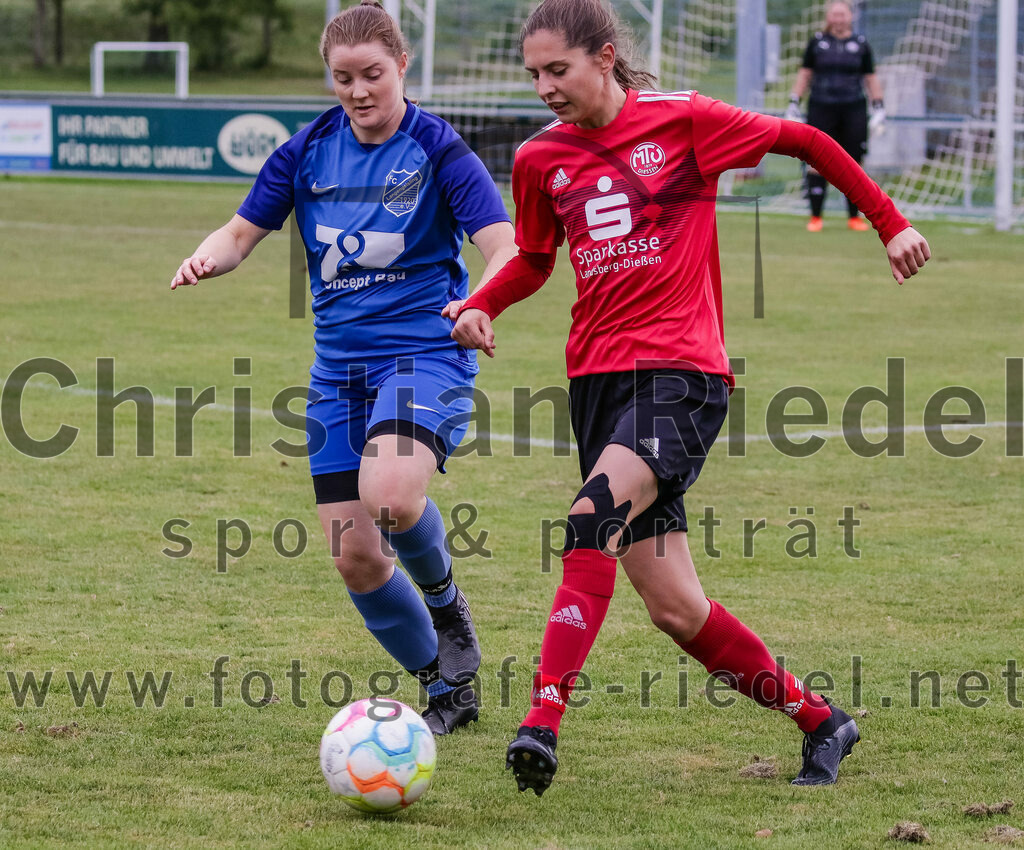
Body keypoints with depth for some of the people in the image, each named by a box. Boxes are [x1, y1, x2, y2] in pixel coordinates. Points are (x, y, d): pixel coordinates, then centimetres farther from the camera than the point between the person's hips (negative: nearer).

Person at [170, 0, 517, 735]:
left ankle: (445, 603, 0)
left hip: (424, 352, -5)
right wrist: (207, 259, -12)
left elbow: (505, 249, -17)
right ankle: (448, 688, 21)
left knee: (389, 494, -33)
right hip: (340, 365, 5)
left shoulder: (438, 149, -9)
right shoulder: (310, 151, 4)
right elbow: (244, 232, 12)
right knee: (355, 558, 0)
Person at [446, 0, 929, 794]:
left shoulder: (681, 119, -3)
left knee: (594, 517, -30)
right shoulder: (539, 160, 10)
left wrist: (891, 223, 11)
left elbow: (803, 141, 8)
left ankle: (543, 724, -36)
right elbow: (533, 260, 26)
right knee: (677, 610, 2)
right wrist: (479, 307, 6)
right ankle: (821, 721, 20)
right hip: (597, 378, 5)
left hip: (682, 372, -5)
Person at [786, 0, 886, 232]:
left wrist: (878, 108, 8)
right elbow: (804, 74, 12)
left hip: (853, 109, 0)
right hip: (820, 108, 0)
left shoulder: (861, 44, 9)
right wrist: (794, 104, 7)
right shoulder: (817, 42, 8)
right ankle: (816, 216, 2)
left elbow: (871, 78, 14)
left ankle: (854, 216, 10)